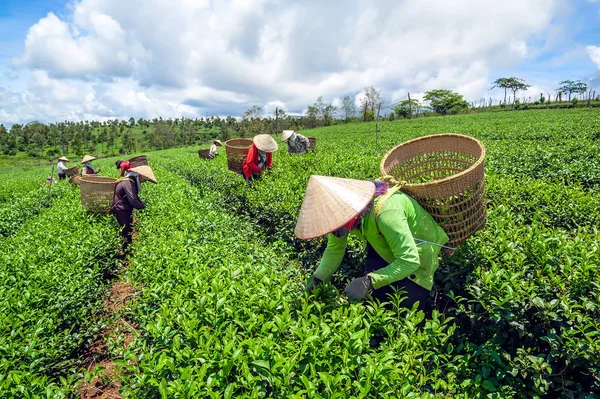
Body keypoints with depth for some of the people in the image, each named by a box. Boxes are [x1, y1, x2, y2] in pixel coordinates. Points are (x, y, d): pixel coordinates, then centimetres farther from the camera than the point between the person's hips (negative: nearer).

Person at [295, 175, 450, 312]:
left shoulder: (386, 213, -43)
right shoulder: (343, 205, -20)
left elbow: (409, 260, -39)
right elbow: (334, 249, -10)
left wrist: (368, 282, -47)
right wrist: (318, 279, -20)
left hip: (416, 257, -6)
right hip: (386, 251, 6)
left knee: (408, 306, -12)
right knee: (379, 297, 1)